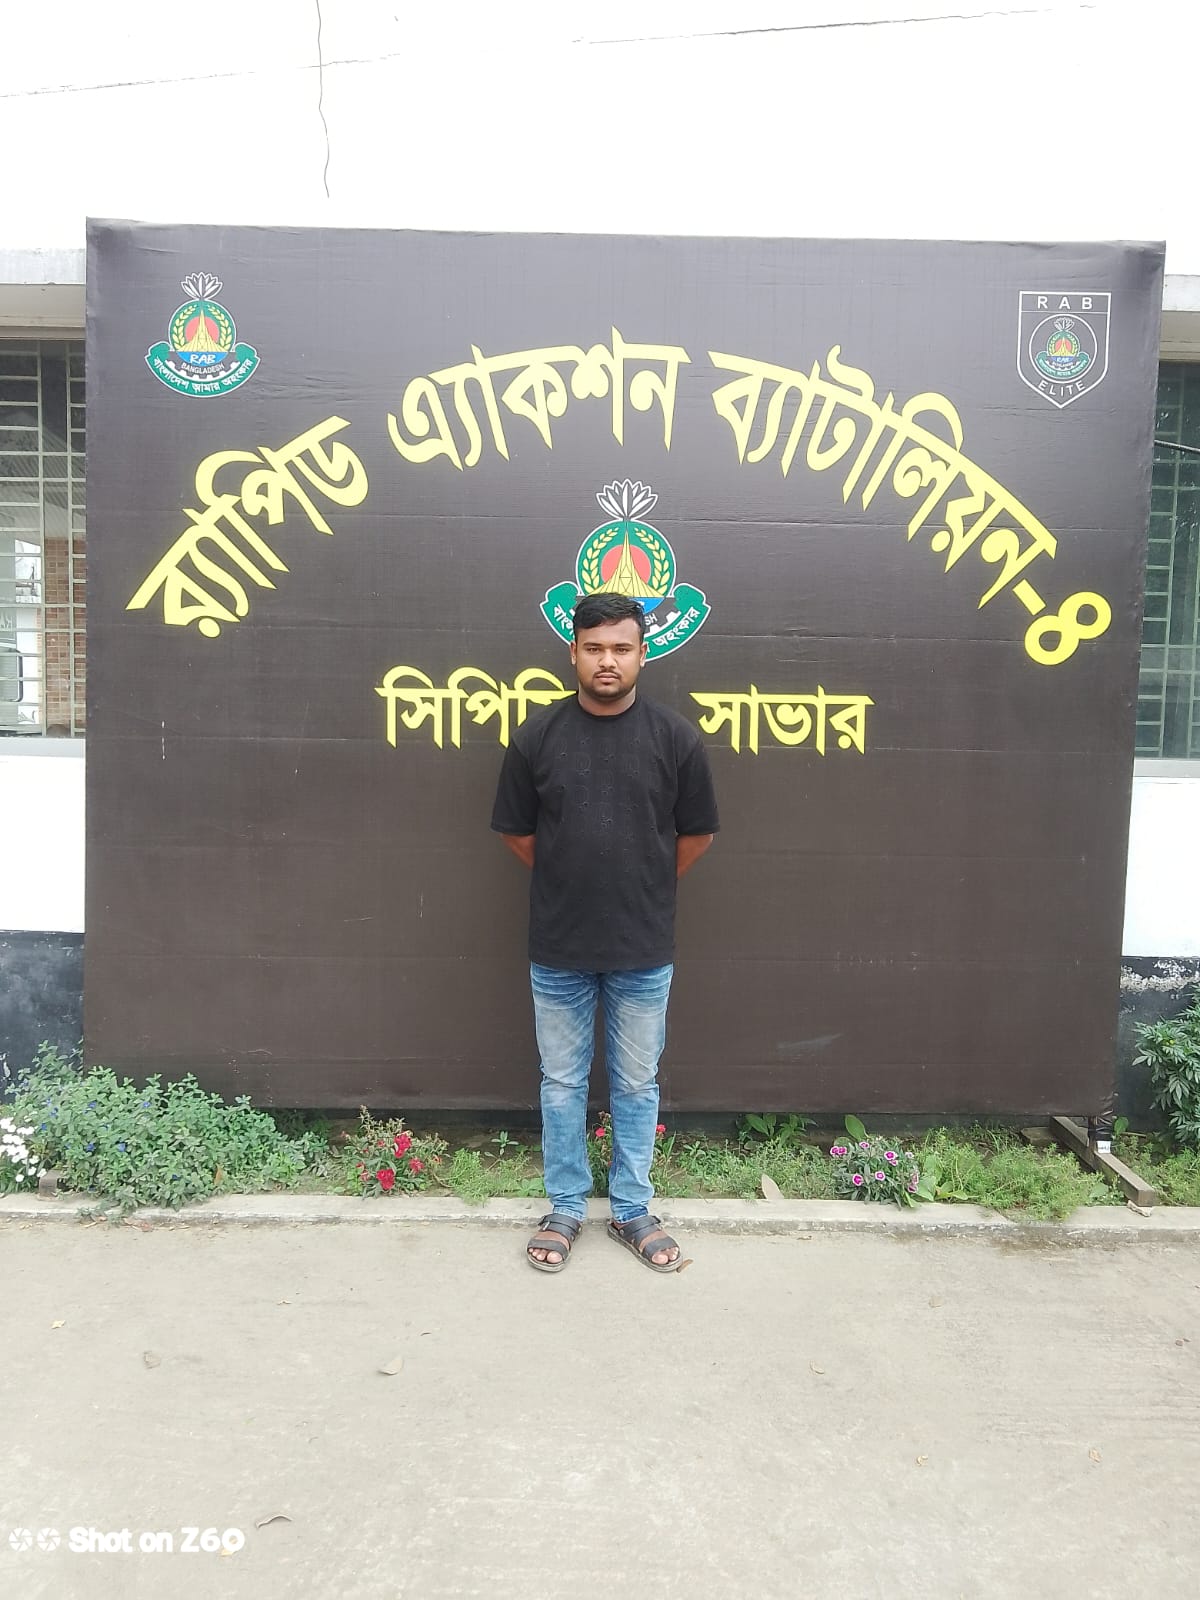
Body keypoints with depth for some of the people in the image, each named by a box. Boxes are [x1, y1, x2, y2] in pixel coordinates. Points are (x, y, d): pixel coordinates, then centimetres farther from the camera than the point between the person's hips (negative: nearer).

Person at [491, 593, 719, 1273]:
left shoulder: (677, 738, -6)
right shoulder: (537, 737, -5)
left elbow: (698, 833, 4)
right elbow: (517, 831, 6)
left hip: (644, 949, 0)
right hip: (558, 947, 1)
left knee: (637, 1085, 13)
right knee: (562, 1083, 13)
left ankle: (633, 1210, 31)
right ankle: (566, 1208, 31)